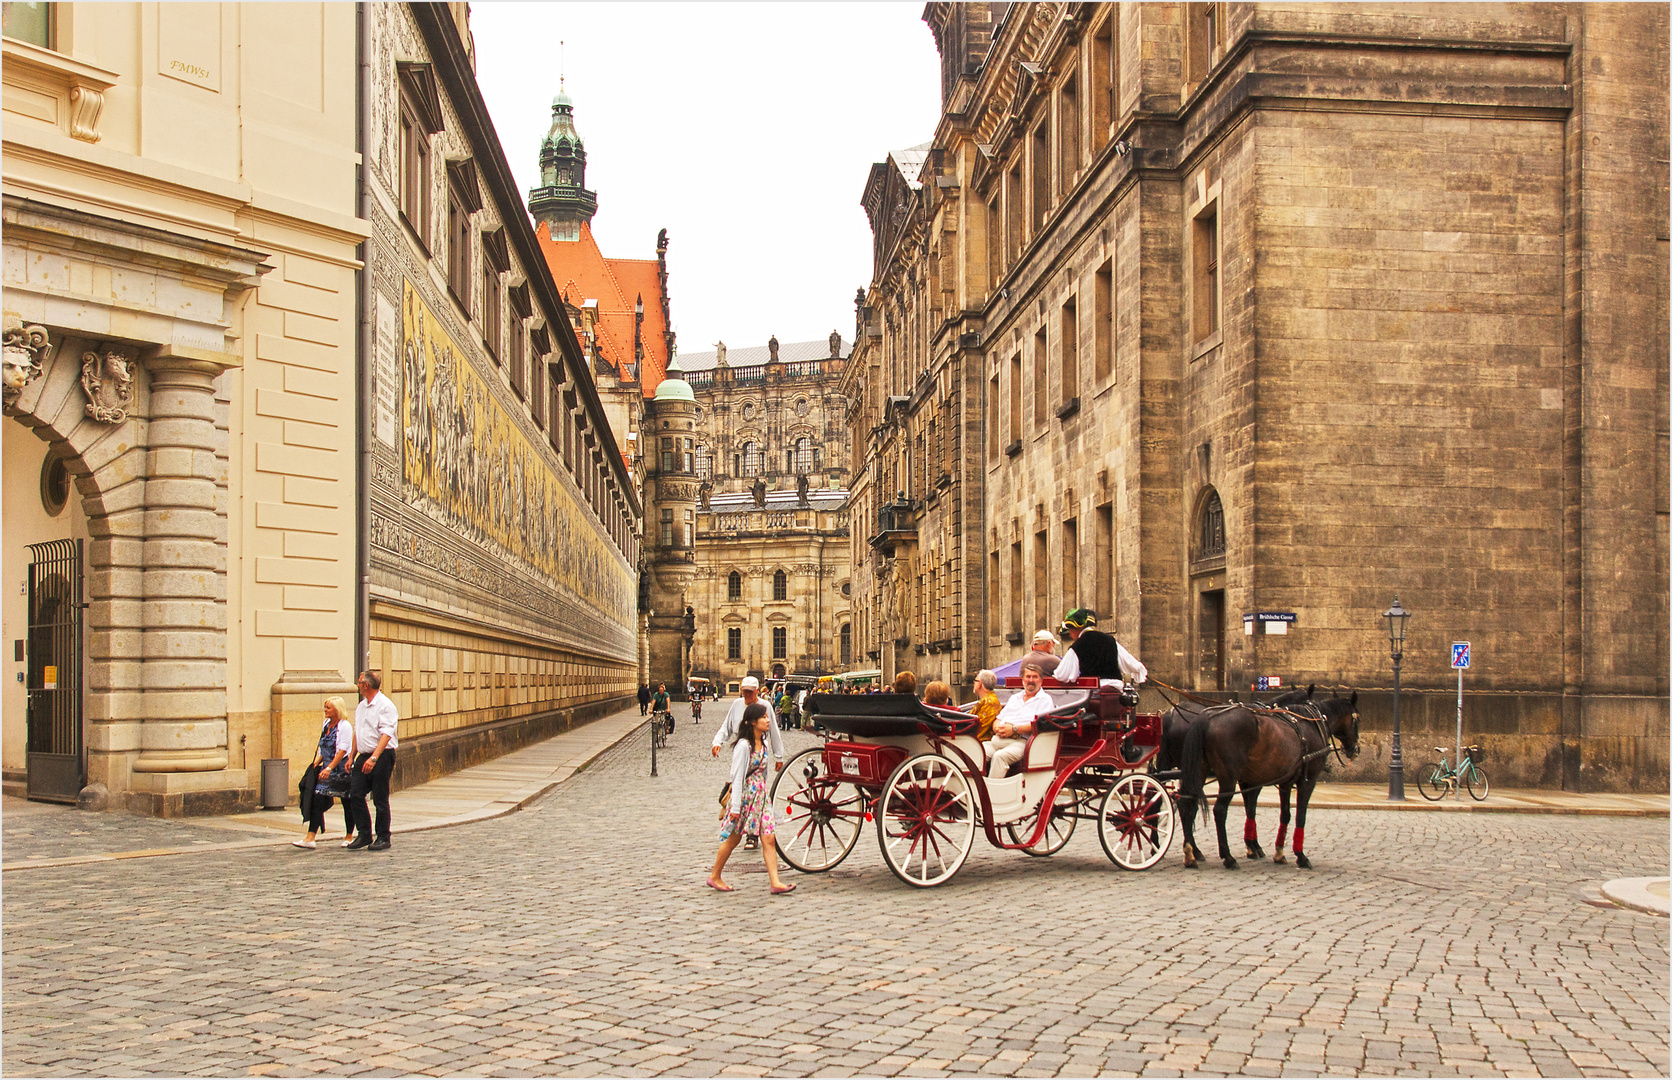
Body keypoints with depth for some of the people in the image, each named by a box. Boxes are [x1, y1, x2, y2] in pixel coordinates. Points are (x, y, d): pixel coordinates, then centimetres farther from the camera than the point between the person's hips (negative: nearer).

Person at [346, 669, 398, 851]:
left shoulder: (385, 705, -11)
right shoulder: (361, 706, 16)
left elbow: (386, 735, -20)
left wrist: (374, 758, -28)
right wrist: (352, 758, 20)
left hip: (382, 756, -8)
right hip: (364, 757, 8)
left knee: (380, 799, -2)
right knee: (355, 795, 1)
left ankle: (383, 838, 7)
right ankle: (364, 835, 9)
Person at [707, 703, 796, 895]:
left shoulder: (762, 743, 9)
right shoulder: (743, 745, -15)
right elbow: (737, 776, -16)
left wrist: (763, 794, 18)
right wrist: (735, 806, -18)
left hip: (760, 796, 7)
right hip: (745, 795, -7)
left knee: (769, 839, -3)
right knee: (733, 838, 6)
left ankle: (775, 882, -7)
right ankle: (715, 877, 23)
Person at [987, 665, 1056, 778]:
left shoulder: (1045, 700, 10)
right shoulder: (1015, 698, 30)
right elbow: (998, 718, 28)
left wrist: (1014, 729, -13)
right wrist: (997, 727, 2)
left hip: (1021, 742, -5)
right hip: (998, 739, 5)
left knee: (1000, 756, -37)